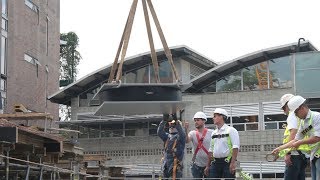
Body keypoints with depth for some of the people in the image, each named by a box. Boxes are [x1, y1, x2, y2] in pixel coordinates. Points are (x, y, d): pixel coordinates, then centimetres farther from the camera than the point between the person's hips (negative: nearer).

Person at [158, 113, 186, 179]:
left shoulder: (180, 136, 3)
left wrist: (176, 121, -30)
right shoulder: (167, 136, 16)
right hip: (166, 164, 5)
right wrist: (164, 121, -14)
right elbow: (159, 132, -1)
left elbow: (182, 133, -20)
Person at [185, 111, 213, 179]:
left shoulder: (211, 133, -3)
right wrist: (186, 130, -31)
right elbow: (186, 140, -16)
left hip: (208, 165, -2)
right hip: (196, 165, 3)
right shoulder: (193, 133, 3)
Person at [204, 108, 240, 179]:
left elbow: (235, 147, -11)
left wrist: (233, 163, -20)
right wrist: (208, 166, 17)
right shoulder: (214, 133, 17)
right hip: (215, 163, 6)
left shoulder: (230, 130, -3)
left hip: (227, 162, -6)